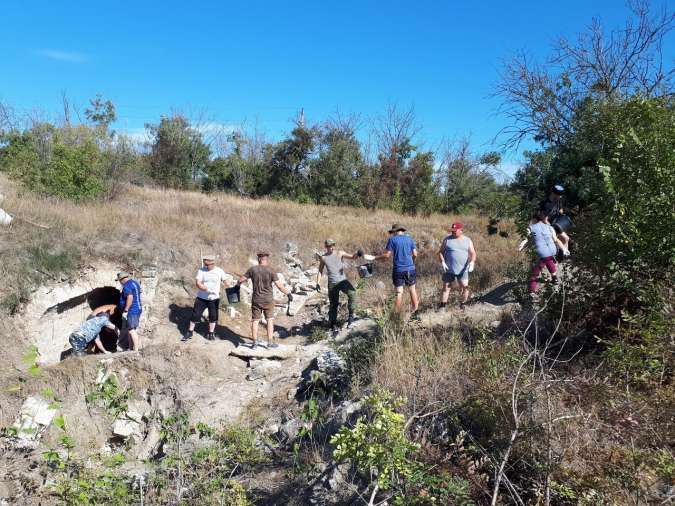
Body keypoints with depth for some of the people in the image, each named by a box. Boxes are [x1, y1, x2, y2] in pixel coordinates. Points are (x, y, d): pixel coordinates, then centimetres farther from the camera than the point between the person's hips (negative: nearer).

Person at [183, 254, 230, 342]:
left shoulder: (219, 271, -3)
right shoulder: (201, 271, -7)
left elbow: (226, 282, 1)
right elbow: (198, 283, -16)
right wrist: (207, 289, -28)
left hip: (214, 298, 1)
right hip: (201, 298, -1)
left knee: (213, 316, 8)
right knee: (195, 314, 2)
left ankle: (211, 333, 25)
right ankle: (190, 332, 17)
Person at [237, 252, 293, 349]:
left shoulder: (252, 269, -5)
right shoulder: (271, 271, -11)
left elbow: (240, 280, 1)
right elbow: (280, 285, -15)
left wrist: (238, 283, 23)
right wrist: (288, 293, -3)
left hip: (256, 300, 2)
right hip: (268, 300, -1)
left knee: (255, 320, 10)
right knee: (270, 320, 9)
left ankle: (255, 342, 10)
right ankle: (270, 342, 10)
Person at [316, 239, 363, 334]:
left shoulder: (340, 253, 3)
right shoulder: (323, 258, 7)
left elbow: (352, 257, -5)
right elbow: (320, 271, 15)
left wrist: (357, 254, -28)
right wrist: (318, 283, 3)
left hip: (343, 281, -1)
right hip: (332, 283, 1)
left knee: (352, 293, -29)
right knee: (333, 305, 4)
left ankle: (351, 315, -14)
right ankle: (333, 325, 16)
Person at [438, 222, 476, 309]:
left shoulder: (467, 241, 7)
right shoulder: (447, 239, 5)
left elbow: (473, 253, 6)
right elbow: (441, 252, 5)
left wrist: (472, 262, -14)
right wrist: (442, 262, -11)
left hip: (463, 270, 0)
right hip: (449, 270, 0)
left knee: (465, 287, -9)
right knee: (446, 288, 2)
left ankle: (463, 304, 10)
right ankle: (442, 306, 9)